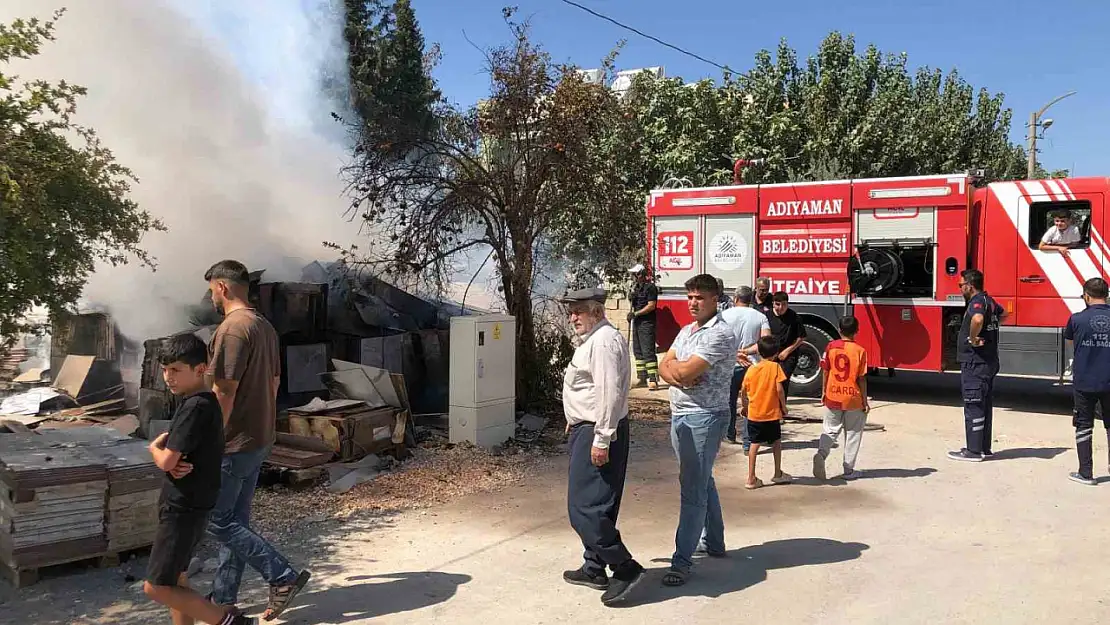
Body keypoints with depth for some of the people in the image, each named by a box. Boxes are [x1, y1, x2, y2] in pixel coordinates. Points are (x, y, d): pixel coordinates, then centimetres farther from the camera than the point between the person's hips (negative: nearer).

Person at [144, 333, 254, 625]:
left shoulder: (195, 406, -21)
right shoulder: (205, 402, 8)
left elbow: (166, 461, -21)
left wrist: (155, 447, 0)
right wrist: (177, 464, -11)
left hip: (183, 509, -10)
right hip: (185, 505, 10)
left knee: (156, 586, -3)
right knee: (175, 579, 17)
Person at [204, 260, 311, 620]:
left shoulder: (233, 328, -18)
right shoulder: (265, 327, 11)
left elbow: (223, 393, -22)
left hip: (234, 443, -9)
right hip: (259, 440, 9)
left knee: (217, 521, 1)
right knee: (235, 520, 15)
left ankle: (283, 577, 1)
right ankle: (224, 598, 24)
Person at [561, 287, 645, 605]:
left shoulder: (604, 341, -17)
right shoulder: (591, 340, 16)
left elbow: (609, 392, -24)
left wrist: (601, 440, -25)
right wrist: (576, 421, 24)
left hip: (596, 434, -11)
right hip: (587, 430, 11)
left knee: (584, 507, -10)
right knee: (594, 504, 17)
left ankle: (625, 568, -3)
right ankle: (594, 569, 27)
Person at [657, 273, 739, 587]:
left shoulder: (720, 334, -15)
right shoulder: (687, 330, 14)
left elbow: (684, 371, -22)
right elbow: (665, 368, 6)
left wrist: (674, 366, 0)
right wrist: (680, 376, -15)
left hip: (704, 418, -9)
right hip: (680, 415, 9)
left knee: (693, 488, -8)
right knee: (702, 481, 20)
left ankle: (682, 561, -5)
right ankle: (713, 542, 34)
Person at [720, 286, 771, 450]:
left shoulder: (725, 315, -1)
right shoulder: (760, 317, 1)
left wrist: (735, 355, -12)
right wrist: (746, 351, -9)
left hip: (730, 365, 0)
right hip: (752, 365, 0)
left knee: (729, 401, 19)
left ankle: (730, 434, 32)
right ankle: (748, 442, -1)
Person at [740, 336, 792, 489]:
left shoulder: (752, 369, 2)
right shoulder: (775, 367, -8)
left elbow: (743, 391, 6)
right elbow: (779, 389, -14)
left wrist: (745, 406, 23)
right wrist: (784, 406, 1)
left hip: (754, 414, 2)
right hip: (772, 413, -2)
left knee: (754, 444, 7)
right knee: (776, 442, 18)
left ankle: (751, 479, 5)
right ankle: (778, 474, 27)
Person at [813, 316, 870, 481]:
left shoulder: (830, 347, -3)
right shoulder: (860, 351, -10)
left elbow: (825, 372, 1)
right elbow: (861, 379, -8)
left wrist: (824, 392, 13)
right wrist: (865, 401, 0)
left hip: (832, 397, 2)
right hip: (853, 399, -2)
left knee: (830, 430, 13)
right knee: (853, 434, 11)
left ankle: (821, 453, -14)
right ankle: (848, 470, 14)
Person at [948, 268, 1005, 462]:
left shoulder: (977, 302, -17)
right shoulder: (989, 301, 14)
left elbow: (977, 319, -41)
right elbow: (1003, 314, 37)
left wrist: (972, 339, -26)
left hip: (975, 364, -10)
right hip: (989, 362, 10)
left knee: (973, 407, -4)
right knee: (985, 406, 15)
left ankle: (974, 451, 0)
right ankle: (984, 448, 24)